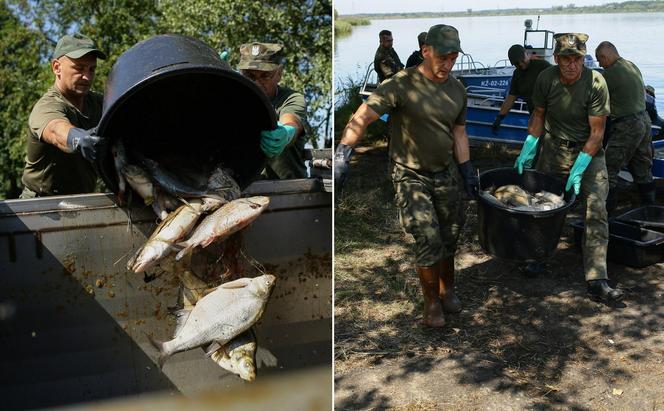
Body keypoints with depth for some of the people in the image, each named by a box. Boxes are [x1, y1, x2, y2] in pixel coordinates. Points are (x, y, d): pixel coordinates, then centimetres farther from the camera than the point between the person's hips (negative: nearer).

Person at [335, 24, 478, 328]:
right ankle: (432, 302, 11)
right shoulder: (402, 85, -19)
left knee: (448, 237, 12)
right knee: (428, 239, -11)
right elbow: (362, 118, -26)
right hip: (410, 176, -5)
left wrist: (467, 170, 12)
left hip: (445, 173, 6)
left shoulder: (457, 90, 2)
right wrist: (343, 156, -38)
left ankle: (447, 289, 37)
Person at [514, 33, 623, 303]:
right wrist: (528, 149, -2)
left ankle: (596, 281, -13)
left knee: (596, 212, -12)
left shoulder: (596, 83, -20)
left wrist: (578, 169, -22)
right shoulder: (546, 79, -11)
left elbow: (596, 132, -17)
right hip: (553, 149, 3)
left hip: (588, 152, -3)